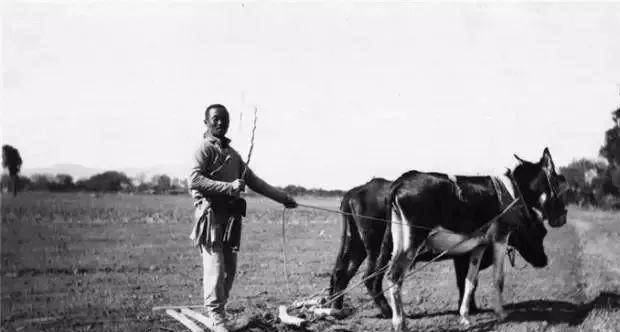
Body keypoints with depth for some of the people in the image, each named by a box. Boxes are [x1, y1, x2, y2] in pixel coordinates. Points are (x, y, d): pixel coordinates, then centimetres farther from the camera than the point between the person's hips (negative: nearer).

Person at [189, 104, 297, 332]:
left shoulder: (232, 154, 22)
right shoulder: (206, 149, -2)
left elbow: (254, 181, 26)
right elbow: (194, 180, -16)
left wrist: (282, 197, 23)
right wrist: (229, 187, -22)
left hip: (231, 216, 7)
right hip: (211, 214, -7)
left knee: (230, 268, 5)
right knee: (215, 265, -11)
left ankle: (218, 310, 15)